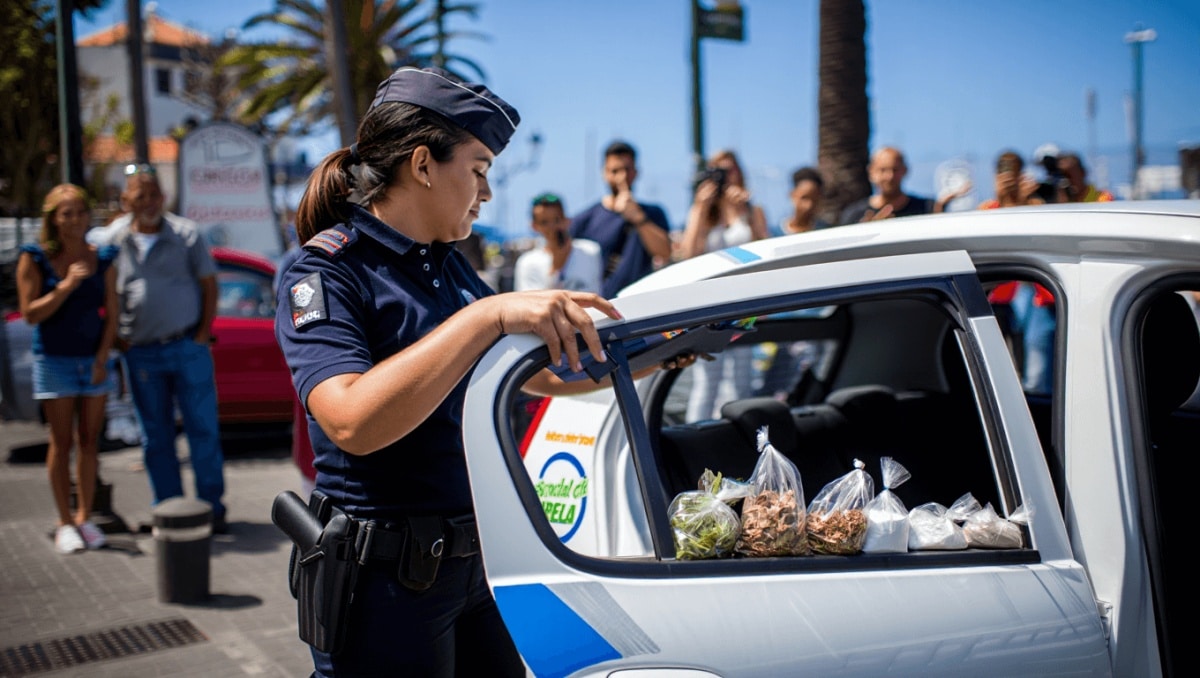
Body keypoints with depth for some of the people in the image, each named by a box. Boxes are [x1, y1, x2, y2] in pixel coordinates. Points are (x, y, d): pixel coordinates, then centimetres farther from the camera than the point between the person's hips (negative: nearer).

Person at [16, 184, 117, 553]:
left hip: (94, 360, 3)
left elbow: (111, 315, 3)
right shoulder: (35, 259, -5)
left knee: (90, 440, 6)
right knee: (61, 442, 1)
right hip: (54, 360, -3)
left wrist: (102, 359, -6)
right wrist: (67, 285, -20)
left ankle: (85, 517, 15)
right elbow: (30, 314, -10)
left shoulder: (102, 259, 2)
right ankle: (65, 523, 8)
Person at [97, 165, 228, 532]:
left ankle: (212, 508, 10)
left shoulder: (185, 233, 0)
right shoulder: (112, 240, 3)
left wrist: (203, 333, -3)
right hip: (140, 355, 2)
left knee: (203, 430, 0)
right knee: (156, 438, 7)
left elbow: (208, 284, 5)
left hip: (188, 347, -1)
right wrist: (118, 338, 2)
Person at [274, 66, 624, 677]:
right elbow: (353, 421, -30)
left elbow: (537, 373, 23)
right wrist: (489, 314, -32)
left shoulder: (450, 266, 11)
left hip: (473, 558, 7)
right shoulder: (326, 274, -13)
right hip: (387, 580, -7)